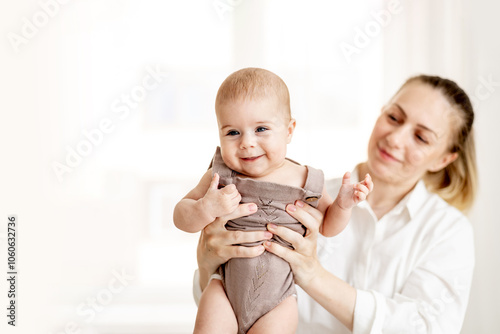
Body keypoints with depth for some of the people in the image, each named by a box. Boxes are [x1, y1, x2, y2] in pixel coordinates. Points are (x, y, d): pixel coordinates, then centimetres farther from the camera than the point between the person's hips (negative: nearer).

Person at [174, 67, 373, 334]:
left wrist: (343, 204, -8)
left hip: (278, 295, 0)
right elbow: (180, 217, -4)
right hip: (227, 286, 0)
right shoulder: (221, 176, -7)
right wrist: (207, 209, -25)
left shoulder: (305, 180, -4)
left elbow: (327, 225, 12)